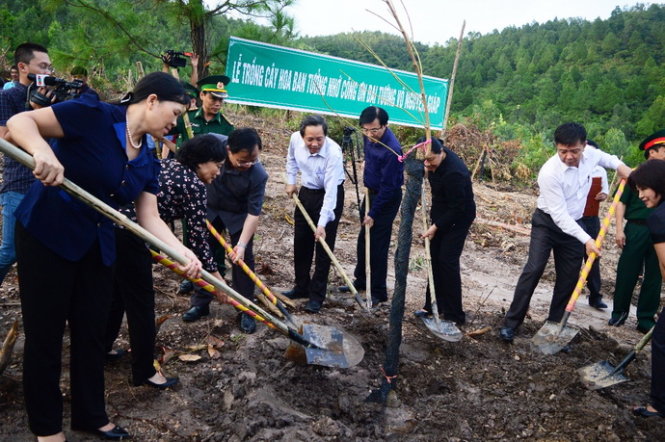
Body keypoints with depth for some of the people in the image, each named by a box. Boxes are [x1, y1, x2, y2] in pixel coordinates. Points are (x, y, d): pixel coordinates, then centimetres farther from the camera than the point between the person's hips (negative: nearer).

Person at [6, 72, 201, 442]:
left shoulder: (147, 161, 4)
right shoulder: (93, 116, -16)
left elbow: (150, 217, 1)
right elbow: (19, 121, -16)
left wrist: (183, 252, -14)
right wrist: (42, 151, -38)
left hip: (97, 245, 7)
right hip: (46, 234, -7)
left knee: (92, 330, 14)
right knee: (45, 332, 6)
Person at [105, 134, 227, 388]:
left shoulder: (166, 164, 19)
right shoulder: (194, 184, -5)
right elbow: (198, 236, -5)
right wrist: (215, 276, 3)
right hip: (126, 236, -9)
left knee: (115, 293, 26)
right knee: (141, 303, 5)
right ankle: (144, 372, 19)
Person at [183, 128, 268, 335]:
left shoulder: (258, 175, -33)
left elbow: (253, 213, -28)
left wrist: (242, 244, -34)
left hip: (239, 215, -3)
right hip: (210, 209, 3)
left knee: (244, 259, -4)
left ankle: (245, 310, 8)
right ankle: (200, 303, 23)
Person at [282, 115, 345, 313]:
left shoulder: (333, 152, -32)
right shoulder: (295, 139, -15)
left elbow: (330, 191, -33)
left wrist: (322, 224, -35)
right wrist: (291, 181, 8)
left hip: (330, 196, -6)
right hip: (306, 192, 6)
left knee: (324, 246, -4)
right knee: (300, 243, 12)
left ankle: (317, 295, 7)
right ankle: (302, 287, 28)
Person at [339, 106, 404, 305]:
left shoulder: (391, 150, -31)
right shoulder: (369, 136, -7)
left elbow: (388, 187, -25)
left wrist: (373, 213, -20)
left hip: (387, 198, -8)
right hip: (372, 191, 8)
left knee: (378, 245, -3)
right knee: (364, 240, 18)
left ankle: (378, 292, 10)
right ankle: (361, 280, 34)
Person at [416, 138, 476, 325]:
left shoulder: (454, 173, -33)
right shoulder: (437, 159, -8)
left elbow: (457, 208, -26)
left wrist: (435, 227, -22)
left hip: (458, 218, -9)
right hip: (441, 214, 9)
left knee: (447, 261, -10)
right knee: (435, 258, 11)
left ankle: (454, 315, 0)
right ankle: (433, 305, 23)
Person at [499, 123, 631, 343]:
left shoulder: (591, 154, -10)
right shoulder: (550, 172, -28)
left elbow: (604, 157, 19)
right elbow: (559, 214, -27)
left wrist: (620, 165, -1)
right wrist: (587, 239, -28)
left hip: (574, 224, 6)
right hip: (548, 223, -6)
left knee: (569, 277, 6)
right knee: (534, 269, -17)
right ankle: (511, 323, -9)